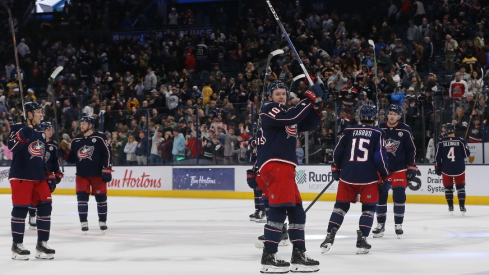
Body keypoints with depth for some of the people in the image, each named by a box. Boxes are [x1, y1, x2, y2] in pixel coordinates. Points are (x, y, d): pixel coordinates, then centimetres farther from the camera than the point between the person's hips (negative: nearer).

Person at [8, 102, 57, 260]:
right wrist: (23, 135, -34)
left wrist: (50, 176, 18)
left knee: (45, 207, 1)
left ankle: (42, 244, 9)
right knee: (20, 209, -6)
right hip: (20, 176, -7)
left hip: (39, 178, 8)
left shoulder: (40, 136, 20)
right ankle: (17, 245, 2)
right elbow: (12, 147, -21)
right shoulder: (19, 129, -4)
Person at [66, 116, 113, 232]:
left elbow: (107, 154, -9)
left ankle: (103, 221, 18)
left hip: (97, 174, -4)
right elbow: (72, 158, 15)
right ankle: (83, 222, 2)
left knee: (101, 197, 4)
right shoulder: (76, 140, 8)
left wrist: (107, 170, -13)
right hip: (81, 174, 4)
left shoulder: (99, 138, -8)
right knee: (81, 197, -4)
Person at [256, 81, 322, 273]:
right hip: (273, 164, -10)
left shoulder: (288, 112, 25)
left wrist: (315, 106, 7)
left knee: (296, 211, 12)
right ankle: (268, 257, -20)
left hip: (285, 167, 10)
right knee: (279, 209, -18)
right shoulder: (268, 110, -3)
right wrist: (308, 99, -13)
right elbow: (292, 117, -19)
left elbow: (310, 125, 23)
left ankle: (299, 255, 18)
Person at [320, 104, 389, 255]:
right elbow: (380, 157, -8)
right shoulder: (377, 133, -1)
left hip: (347, 176, 3)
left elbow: (338, 152, 8)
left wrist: (336, 169, 24)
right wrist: (385, 175, 4)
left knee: (341, 205, 13)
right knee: (369, 208, 10)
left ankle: (330, 237, 4)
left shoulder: (349, 131, 6)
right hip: (368, 177, -3)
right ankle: (361, 240, 1)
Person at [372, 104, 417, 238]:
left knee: (399, 194, -7)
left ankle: (398, 224, 4)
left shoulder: (405, 130, -3)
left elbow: (411, 150, 3)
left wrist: (412, 167, -1)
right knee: (380, 194, 1)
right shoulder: (379, 129, 0)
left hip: (400, 168, -1)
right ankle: (380, 224, 11)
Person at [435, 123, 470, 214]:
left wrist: (437, 168, 10)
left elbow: (438, 157, -1)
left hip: (446, 169, 1)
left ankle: (450, 207, 12)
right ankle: (462, 207, 2)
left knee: (448, 187, 13)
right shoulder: (461, 141, -7)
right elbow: (467, 154, -3)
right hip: (459, 168, -1)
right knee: (460, 187, 8)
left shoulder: (441, 142, -4)